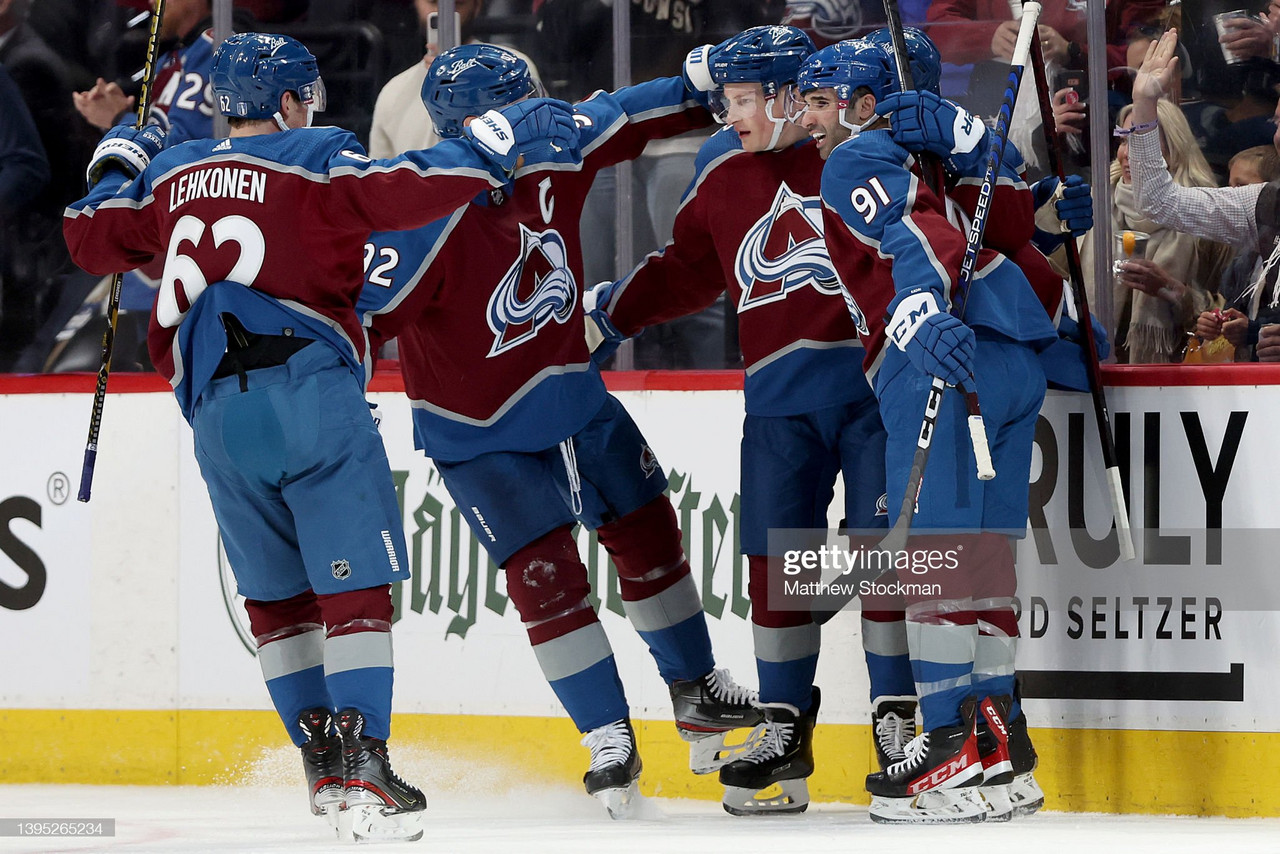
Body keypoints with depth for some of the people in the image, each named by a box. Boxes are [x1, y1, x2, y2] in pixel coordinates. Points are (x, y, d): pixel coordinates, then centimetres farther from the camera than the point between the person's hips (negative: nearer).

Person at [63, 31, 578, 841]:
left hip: (216, 410, 5)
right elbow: (402, 191, -16)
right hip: (310, 390, -5)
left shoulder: (172, 173, 15)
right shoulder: (315, 158, -1)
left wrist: (119, 163, 42)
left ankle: (323, 759, 17)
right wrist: (497, 142, -8)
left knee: (278, 590, 16)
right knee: (354, 582, -5)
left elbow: (91, 237, 25)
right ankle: (362, 758, -16)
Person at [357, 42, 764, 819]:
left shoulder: (554, 157, -12)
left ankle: (700, 697, 33)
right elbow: (355, 316, -31)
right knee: (546, 574, -9)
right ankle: (608, 744, 3)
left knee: (650, 537, 14)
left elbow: (622, 118, 6)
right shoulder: (425, 228, -32)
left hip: (575, 397, 7)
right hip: (480, 433, -6)